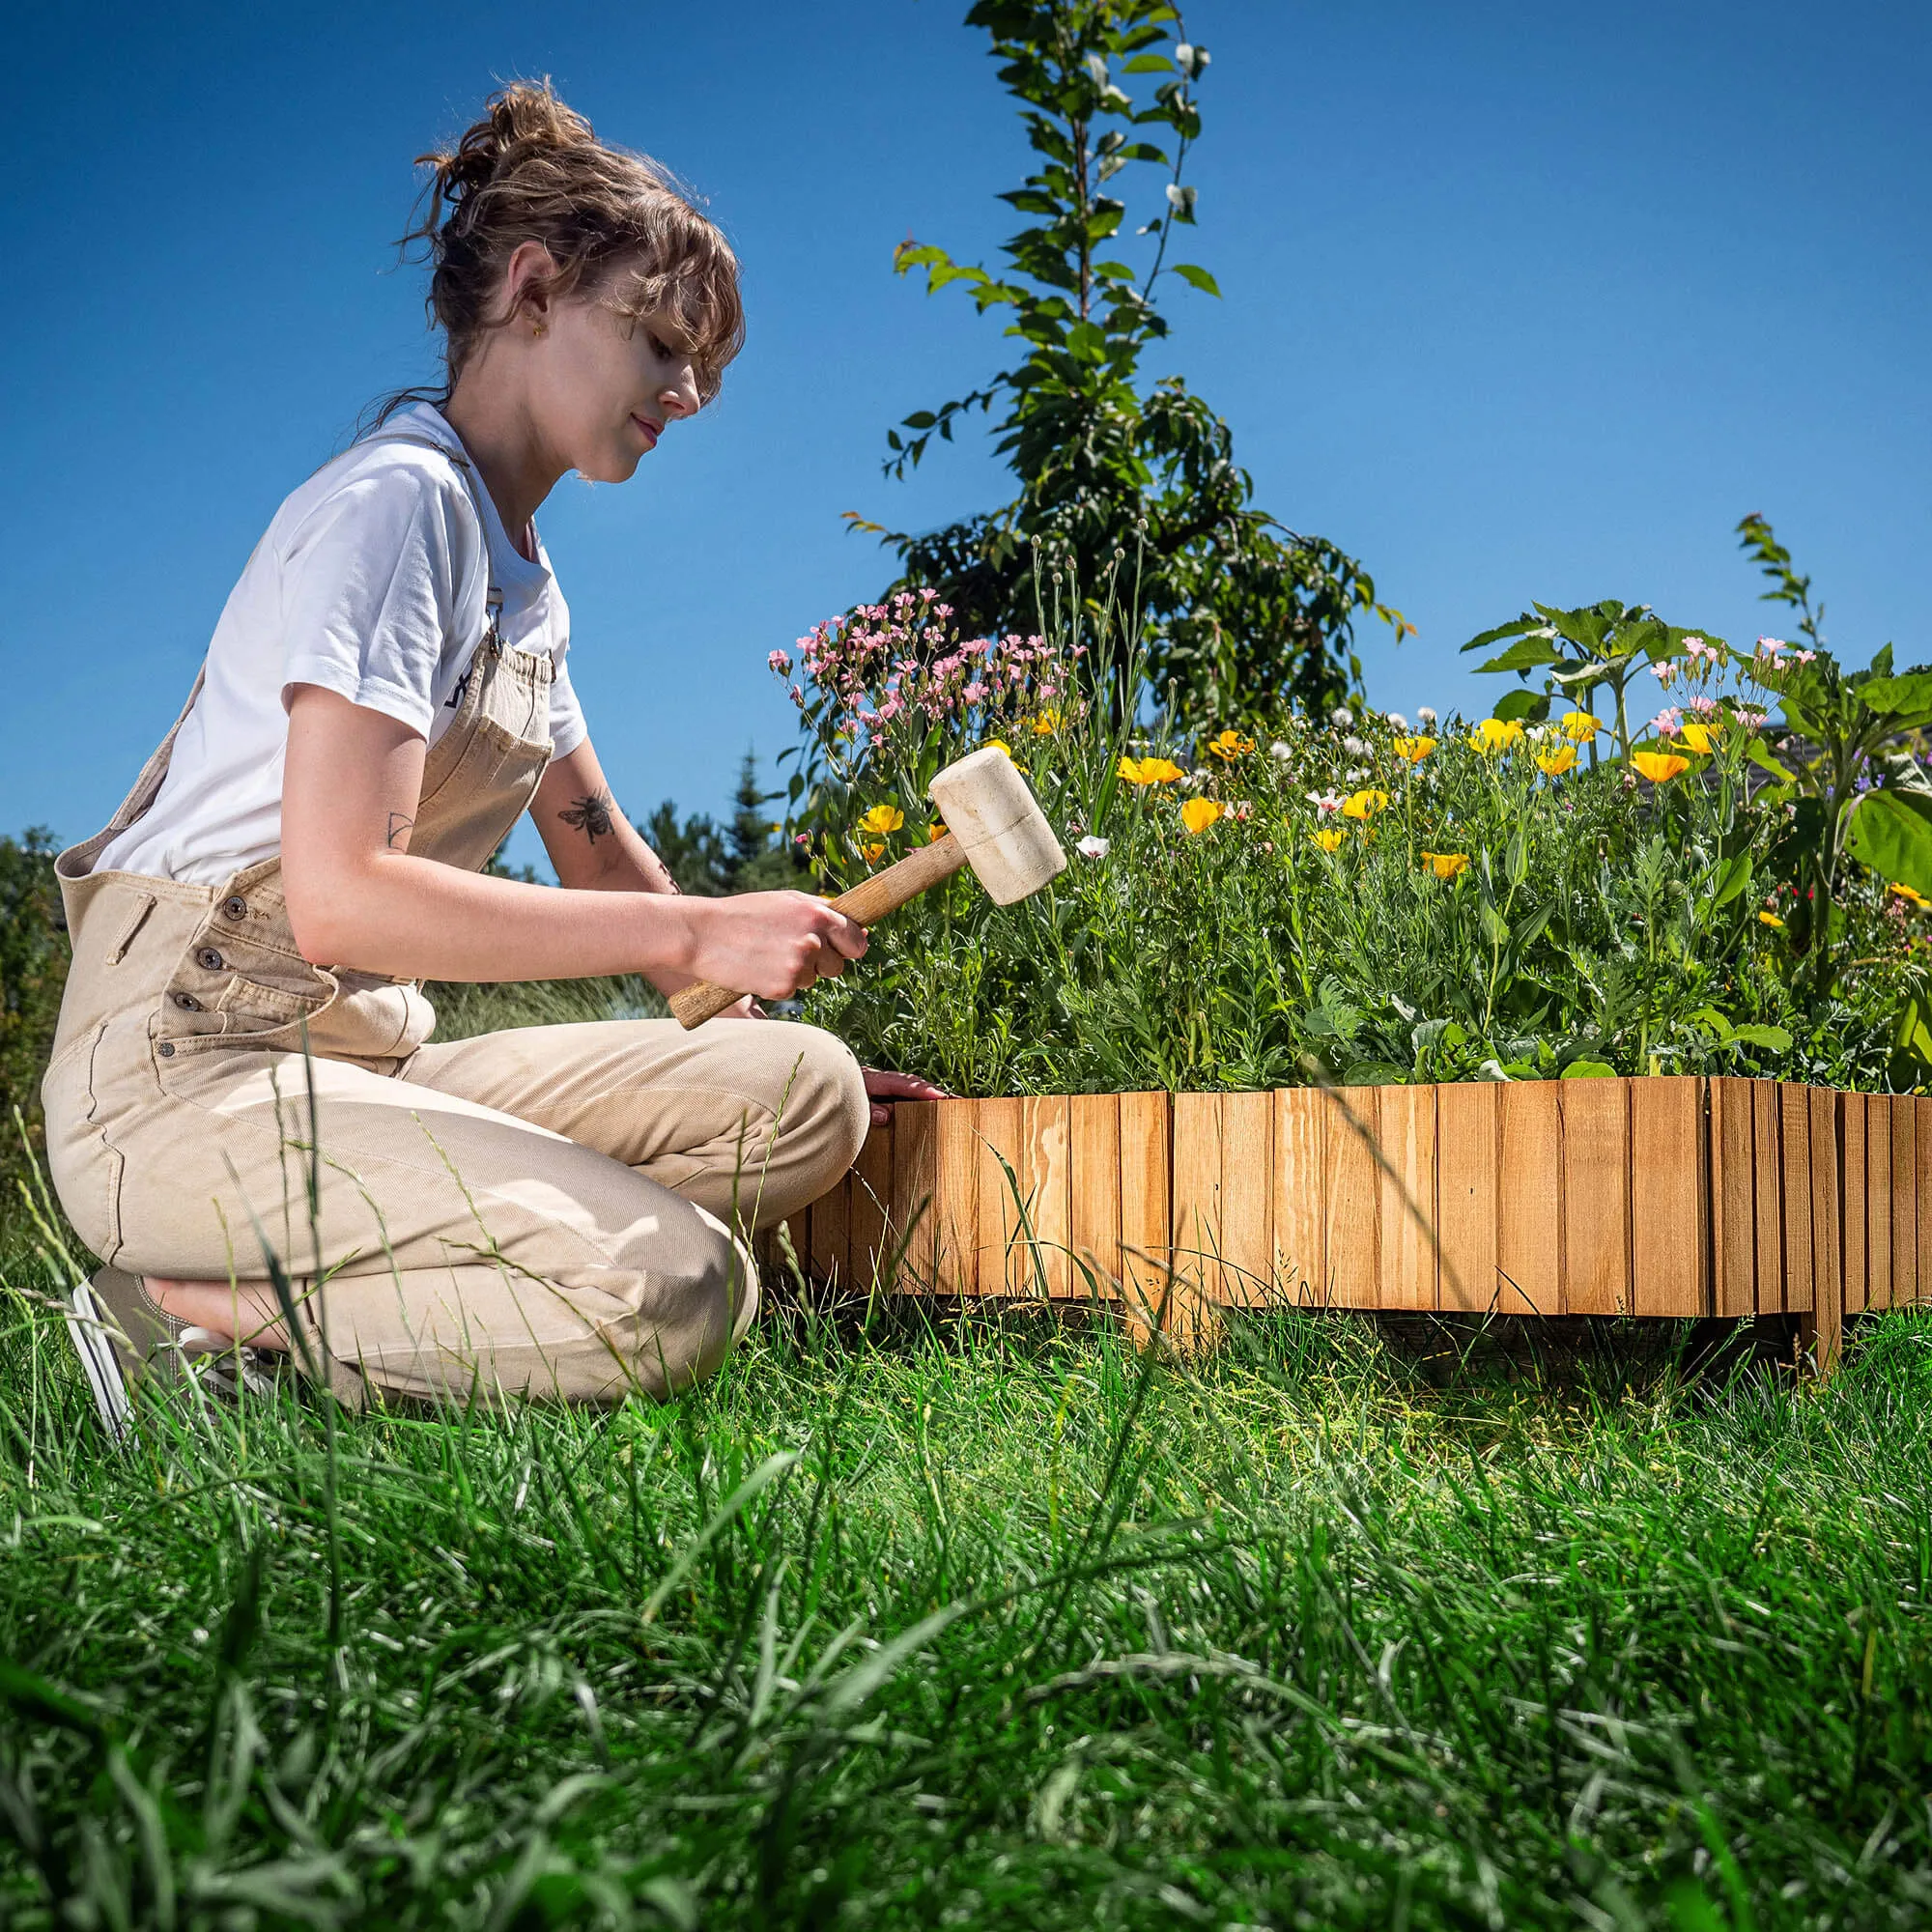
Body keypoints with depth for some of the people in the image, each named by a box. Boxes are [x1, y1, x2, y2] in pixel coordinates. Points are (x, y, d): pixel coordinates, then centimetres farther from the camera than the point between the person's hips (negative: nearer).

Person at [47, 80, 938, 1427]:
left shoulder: (526, 578, 16)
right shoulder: (395, 504, -13)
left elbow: (603, 859, 25)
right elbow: (338, 899, -24)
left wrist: (793, 1056, 16)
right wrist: (701, 934, -21)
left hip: (370, 1058, 9)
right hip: (189, 1068, -9)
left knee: (805, 1097, -10)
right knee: (675, 1290, -27)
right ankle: (197, 1312, -10)